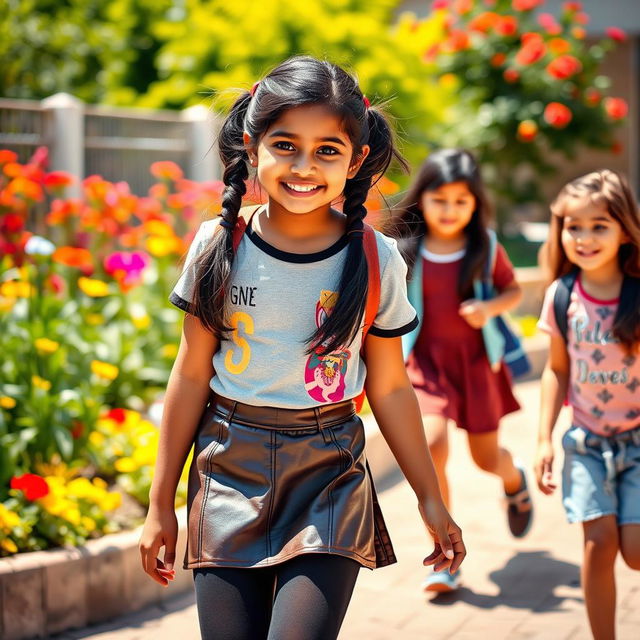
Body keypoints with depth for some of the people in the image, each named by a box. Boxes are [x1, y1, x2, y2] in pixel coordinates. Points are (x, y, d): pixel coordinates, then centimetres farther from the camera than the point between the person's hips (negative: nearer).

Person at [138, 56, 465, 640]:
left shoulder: (375, 260, -5)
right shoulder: (218, 245, -3)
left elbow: (390, 388, 5)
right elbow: (192, 375, 3)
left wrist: (431, 498, 11)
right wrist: (162, 504, 7)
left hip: (330, 479, -1)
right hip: (230, 471, 1)